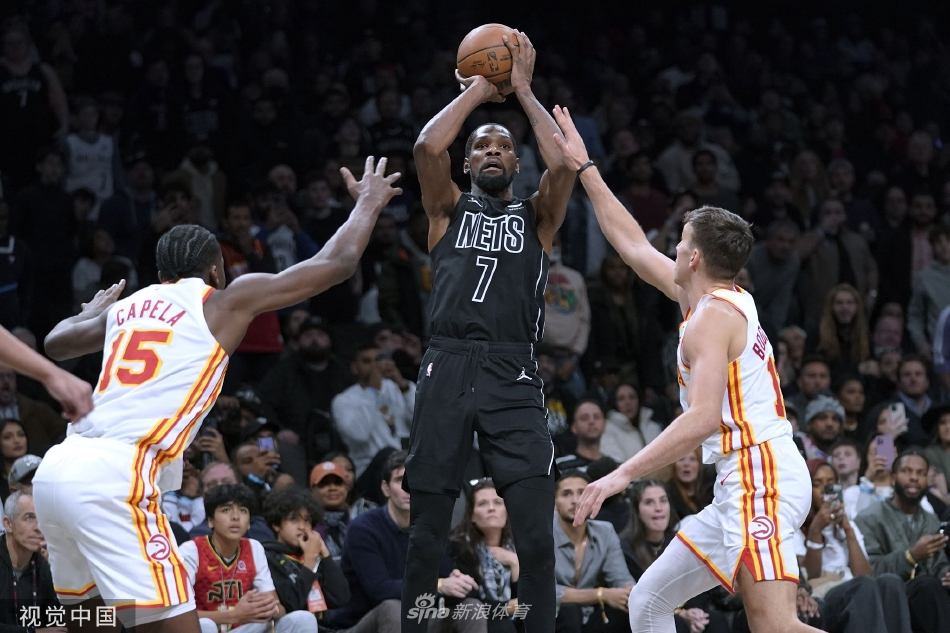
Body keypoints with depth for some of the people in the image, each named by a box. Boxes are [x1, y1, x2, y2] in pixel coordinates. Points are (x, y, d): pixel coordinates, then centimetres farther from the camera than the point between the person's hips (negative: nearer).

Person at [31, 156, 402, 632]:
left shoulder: (126, 306, 23)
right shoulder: (224, 302, 8)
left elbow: (55, 344, 43)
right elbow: (337, 263, 12)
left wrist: (93, 310, 63)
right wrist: (370, 202, 30)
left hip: (56, 468, 7)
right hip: (115, 478, -7)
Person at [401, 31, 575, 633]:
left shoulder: (537, 216, 18)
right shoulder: (450, 209, 18)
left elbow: (564, 162, -2)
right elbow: (427, 147, -2)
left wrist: (523, 90, 6)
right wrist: (477, 91, 9)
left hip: (513, 377, 0)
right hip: (447, 370, 1)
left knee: (537, 532, -11)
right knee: (428, 531, 3)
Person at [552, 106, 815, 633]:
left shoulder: (712, 317, -10)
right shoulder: (722, 300, 18)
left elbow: (703, 418, -22)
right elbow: (633, 245, 30)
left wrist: (623, 474, -22)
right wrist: (584, 168, 34)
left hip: (760, 477, -10)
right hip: (742, 487, 10)